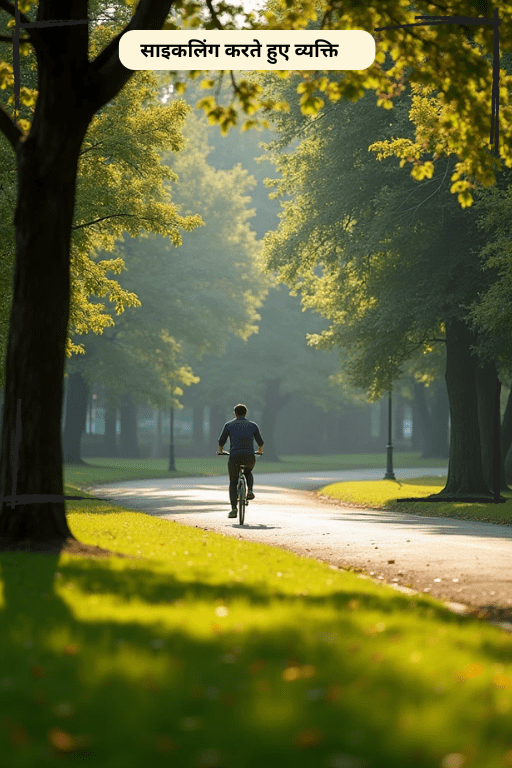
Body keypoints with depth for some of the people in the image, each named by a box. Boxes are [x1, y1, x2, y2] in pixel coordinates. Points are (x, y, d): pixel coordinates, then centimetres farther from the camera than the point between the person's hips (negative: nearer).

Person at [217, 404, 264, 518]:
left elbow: (221, 441, 17)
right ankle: (250, 490, 7)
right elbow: (260, 442, 23)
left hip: (234, 457, -2)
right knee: (248, 472, 34)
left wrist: (220, 451, 39)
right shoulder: (253, 425, 16)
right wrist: (260, 450, 46)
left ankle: (233, 509, -1)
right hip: (250, 457, 2)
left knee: (233, 483, 13)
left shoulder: (229, 425, 12)